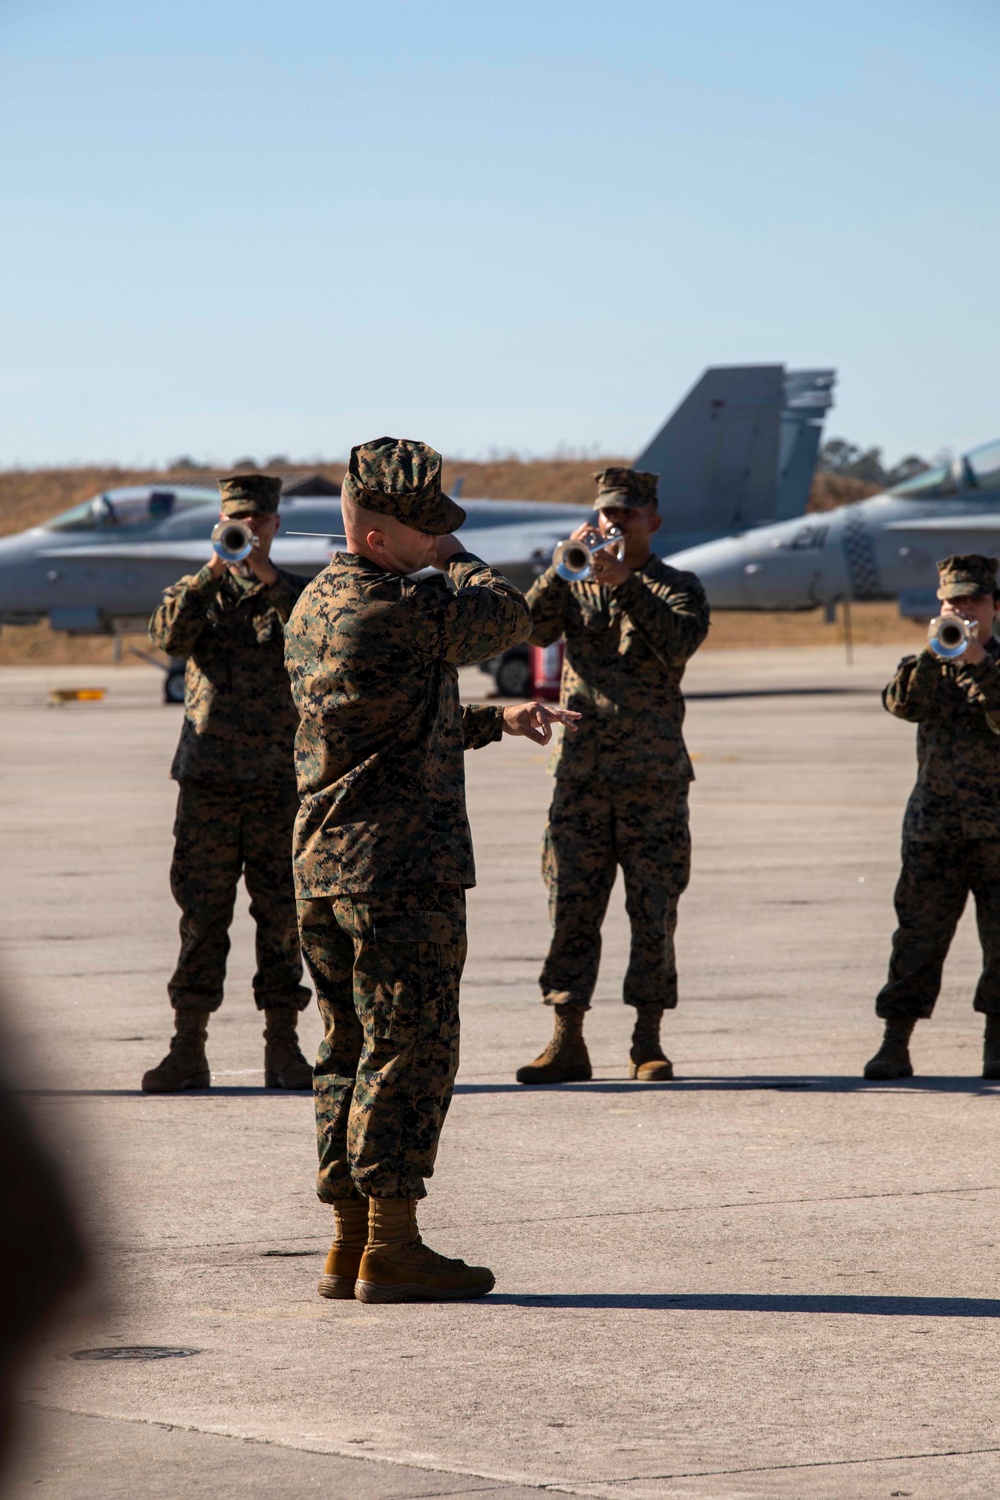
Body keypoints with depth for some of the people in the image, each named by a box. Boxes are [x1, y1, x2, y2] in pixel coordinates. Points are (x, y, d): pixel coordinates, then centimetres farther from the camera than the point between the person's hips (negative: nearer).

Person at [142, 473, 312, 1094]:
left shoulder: (296, 594, 10)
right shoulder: (200, 592, 11)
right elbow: (169, 635, -9)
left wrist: (268, 576, -17)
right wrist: (214, 571, -18)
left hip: (279, 780, 0)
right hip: (208, 779, 0)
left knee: (281, 915, 1)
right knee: (202, 914, -1)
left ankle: (283, 1047, 6)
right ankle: (189, 1047, 2)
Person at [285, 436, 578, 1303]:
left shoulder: (312, 609, 15)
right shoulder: (400, 609, -17)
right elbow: (506, 617, -1)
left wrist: (493, 722, 26)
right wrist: (458, 563, 15)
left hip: (323, 866, 9)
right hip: (403, 867, -9)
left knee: (353, 1053, 12)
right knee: (409, 1051, -4)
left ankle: (350, 1243, 14)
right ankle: (391, 1248, -3)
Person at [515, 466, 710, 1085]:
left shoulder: (678, 588, 6)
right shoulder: (575, 586, 13)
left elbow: (680, 641, -14)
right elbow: (531, 628, -5)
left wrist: (626, 584, -22)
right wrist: (562, 569, -16)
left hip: (654, 778, -2)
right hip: (581, 774, 2)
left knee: (654, 912, -1)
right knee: (571, 909, -2)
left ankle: (649, 1042, 6)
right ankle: (567, 1041, 1)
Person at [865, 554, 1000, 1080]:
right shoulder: (928, 667, 12)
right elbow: (901, 702, -8)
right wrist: (934, 654, -20)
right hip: (934, 824, 1)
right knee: (918, 932, -1)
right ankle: (895, 1043, 1)